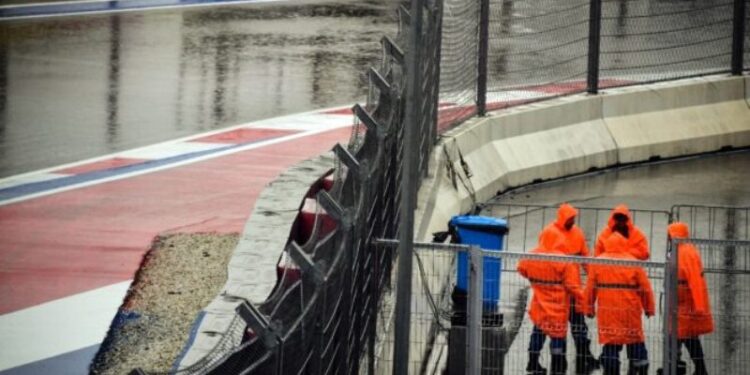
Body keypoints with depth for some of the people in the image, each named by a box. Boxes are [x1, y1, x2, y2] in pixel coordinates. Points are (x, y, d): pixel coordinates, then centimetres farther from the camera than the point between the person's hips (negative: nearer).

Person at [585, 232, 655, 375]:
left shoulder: (597, 263, 0)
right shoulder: (634, 263, -4)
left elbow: (590, 288, 2)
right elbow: (645, 288, -1)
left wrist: (589, 308, 13)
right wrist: (649, 308, 11)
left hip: (607, 312, 1)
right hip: (630, 311, -1)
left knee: (610, 343, 5)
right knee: (635, 342, 11)